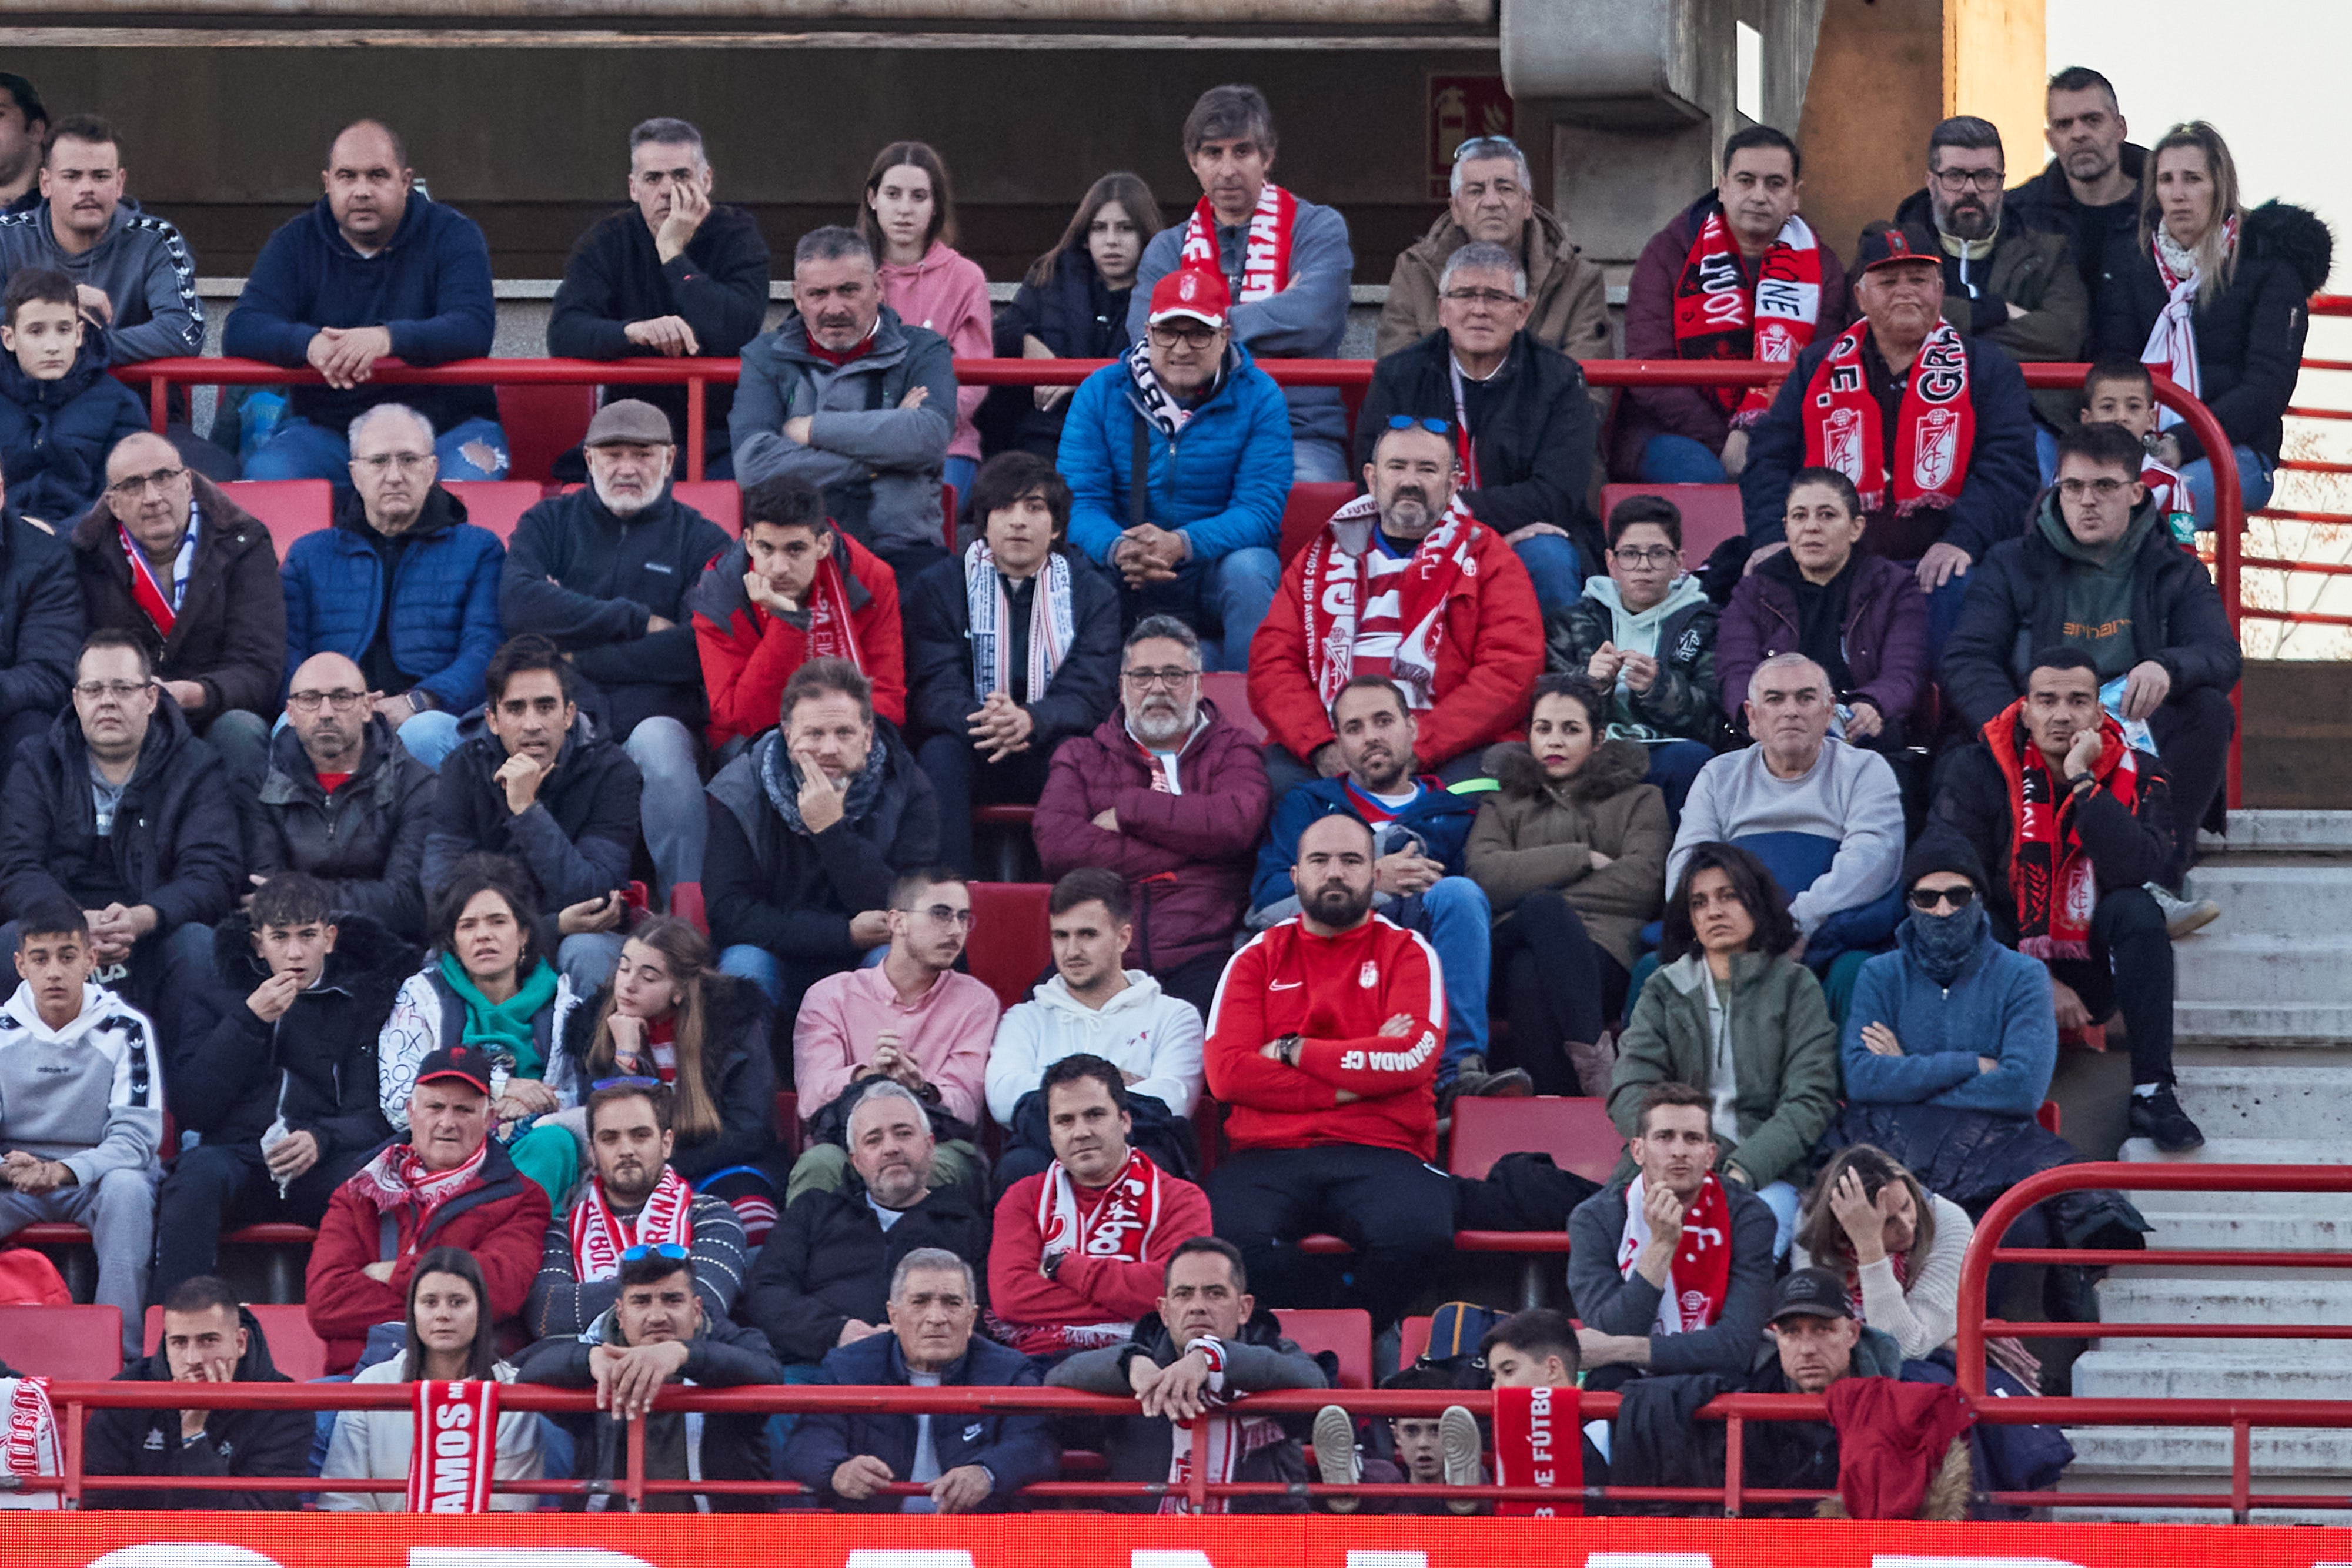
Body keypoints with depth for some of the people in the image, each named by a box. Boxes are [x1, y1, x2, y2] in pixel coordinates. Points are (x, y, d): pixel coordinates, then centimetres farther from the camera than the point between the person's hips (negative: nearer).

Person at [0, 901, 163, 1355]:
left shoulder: (124, 1029, -6)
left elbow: (137, 1136, -12)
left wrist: (65, 1171, -30)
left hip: (96, 1180, -2)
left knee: (128, 1188, -37)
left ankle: (123, 1350, -37)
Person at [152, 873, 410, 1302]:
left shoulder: (362, 998, 15)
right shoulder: (217, 998, 17)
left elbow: (374, 1115, 5)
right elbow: (189, 1110, 4)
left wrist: (321, 1139, -18)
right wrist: (250, 1021, -3)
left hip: (323, 1167, -1)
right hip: (239, 1160, 1)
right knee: (199, 1170, -36)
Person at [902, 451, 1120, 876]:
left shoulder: (1094, 594, 6)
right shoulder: (938, 588, 5)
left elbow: (1091, 695, -8)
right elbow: (930, 693, -8)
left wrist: (1030, 721, -32)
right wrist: (979, 718, -33)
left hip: (1050, 751, 0)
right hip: (973, 753, 0)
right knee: (938, 750, -32)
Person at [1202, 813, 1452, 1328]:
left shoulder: (1407, 953, 14)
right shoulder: (1258, 958, 17)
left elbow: (1412, 1058, -4)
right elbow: (1227, 1071, 2)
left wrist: (1293, 1051, 0)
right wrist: (1352, 1081, -4)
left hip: (1379, 1154, -1)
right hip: (1268, 1155, 1)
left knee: (1419, 1231, -36)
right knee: (1229, 1233, -34)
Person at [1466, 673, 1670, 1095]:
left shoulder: (1638, 801, 28)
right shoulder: (1503, 807, 32)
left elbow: (1642, 882, 6)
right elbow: (1484, 876, 8)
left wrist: (1536, 897, 1)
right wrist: (1583, 859, 3)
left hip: (1604, 952, -1)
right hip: (1514, 943, 1)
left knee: (1530, 972, -36)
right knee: (1544, 910, -37)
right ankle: (1591, 1060, -51)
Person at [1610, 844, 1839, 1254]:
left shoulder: (1795, 986, 14)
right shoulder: (1664, 990, 20)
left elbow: (1810, 1100, 3)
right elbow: (1629, 1093, 7)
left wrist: (1744, 1170, -14)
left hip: (1768, 1175, -2)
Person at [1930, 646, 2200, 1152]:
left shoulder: (2138, 776, -3)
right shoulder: (1978, 773, -6)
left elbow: (2136, 870, -22)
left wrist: (2082, 781, -25)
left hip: (2091, 977, 1)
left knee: (2136, 910, -27)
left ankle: (2152, 1093, -25)